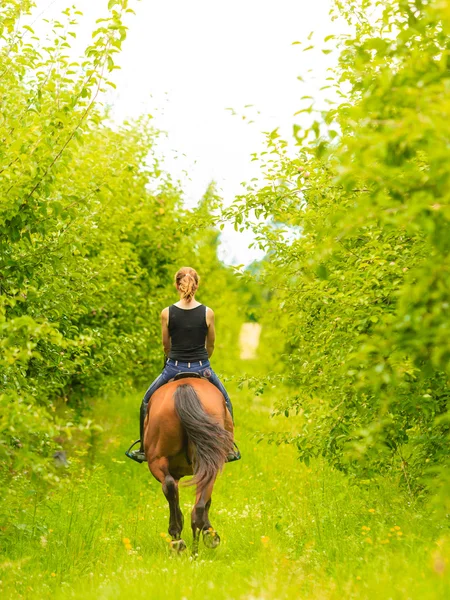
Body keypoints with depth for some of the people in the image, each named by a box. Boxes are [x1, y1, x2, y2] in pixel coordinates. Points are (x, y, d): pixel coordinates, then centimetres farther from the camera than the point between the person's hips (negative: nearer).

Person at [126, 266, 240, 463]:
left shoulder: (167, 313, -8)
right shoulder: (207, 313, -8)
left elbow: (166, 346, 5)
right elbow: (210, 346, 5)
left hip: (174, 367, 0)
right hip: (202, 368, 0)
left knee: (147, 401, 22)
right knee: (225, 401, 25)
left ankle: (143, 450, 24)